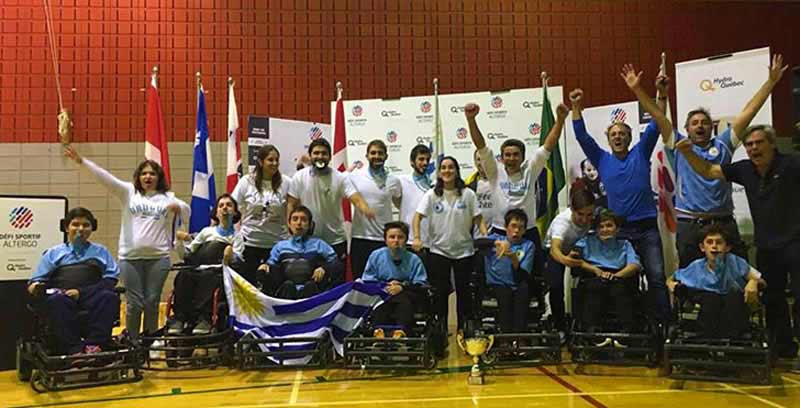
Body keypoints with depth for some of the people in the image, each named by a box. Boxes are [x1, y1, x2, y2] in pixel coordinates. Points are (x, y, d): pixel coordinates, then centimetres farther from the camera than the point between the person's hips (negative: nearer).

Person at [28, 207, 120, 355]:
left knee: (110, 297, -34)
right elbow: (36, 280, 19)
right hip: (62, 295, 0)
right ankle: (73, 349, -42)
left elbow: (111, 278, 10)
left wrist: (81, 292, -6)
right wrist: (35, 287, -8)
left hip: (92, 297, 0)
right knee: (56, 301, -36)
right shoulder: (54, 253, 27)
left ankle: (94, 345, -40)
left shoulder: (101, 251, 26)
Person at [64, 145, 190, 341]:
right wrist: (82, 161, -6)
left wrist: (178, 207, -19)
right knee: (134, 303, 2)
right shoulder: (129, 192, 10)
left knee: (152, 302, 5)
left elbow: (187, 214, 3)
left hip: (158, 257, 0)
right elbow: (105, 177, 3)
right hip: (130, 257, 0)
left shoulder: (168, 198, 10)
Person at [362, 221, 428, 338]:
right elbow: (367, 282, 7)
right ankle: (378, 329, -53)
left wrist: (402, 287, -15)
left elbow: (422, 285, 0)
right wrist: (385, 286, -9)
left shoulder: (414, 260, 7)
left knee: (404, 299, -35)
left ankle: (402, 331, -55)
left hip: (405, 295, -1)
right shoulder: (376, 256, 10)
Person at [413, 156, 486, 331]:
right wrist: (417, 237, -20)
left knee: (463, 290, 6)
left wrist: (485, 235, -15)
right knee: (440, 290, 4)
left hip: (463, 250, 0)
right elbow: (418, 217, -5)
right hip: (439, 250, 0)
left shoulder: (467, 194, 0)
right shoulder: (432, 195, -1)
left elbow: (477, 218, 1)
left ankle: (464, 328, 19)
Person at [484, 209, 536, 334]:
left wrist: (514, 260, -23)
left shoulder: (528, 245, 10)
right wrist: (495, 243, -36)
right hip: (497, 285, -1)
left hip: (517, 287, 1)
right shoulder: (496, 238, 9)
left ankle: (519, 336, -35)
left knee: (524, 289, -31)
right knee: (504, 293, -32)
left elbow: (523, 277, -3)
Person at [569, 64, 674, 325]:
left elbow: (656, 124, -4)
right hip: (618, 229, 2)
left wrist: (637, 91, -12)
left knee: (657, 277, -8)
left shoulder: (640, 154, 6)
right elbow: (582, 136, 3)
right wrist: (576, 107, -9)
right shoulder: (602, 160, 10)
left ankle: (664, 324, -3)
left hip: (647, 227, -1)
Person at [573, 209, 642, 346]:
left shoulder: (624, 244, 27)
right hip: (594, 278, 0)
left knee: (620, 289, -34)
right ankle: (593, 331, -46)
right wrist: (596, 270, -10)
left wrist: (616, 275, -13)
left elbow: (635, 265, 5)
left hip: (619, 280, 1)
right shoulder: (587, 242, 26)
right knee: (596, 286, -35)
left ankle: (626, 332, -45)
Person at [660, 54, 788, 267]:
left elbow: (748, 113, 10)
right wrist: (662, 95, -13)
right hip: (689, 225, -2)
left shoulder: (722, 145, 12)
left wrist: (771, 81, 8)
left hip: (723, 223, 2)